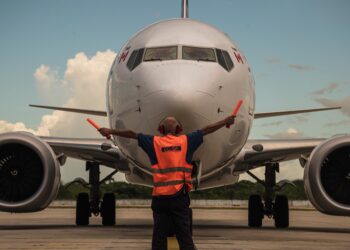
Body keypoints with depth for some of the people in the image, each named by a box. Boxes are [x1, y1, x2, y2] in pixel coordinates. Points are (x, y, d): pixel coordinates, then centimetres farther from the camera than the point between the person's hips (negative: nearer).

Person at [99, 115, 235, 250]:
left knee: (159, 236, 5)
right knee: (184, 236, 2)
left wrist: (111, 131, 14)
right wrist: (226, 121, 23)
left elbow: (132, 134, 5)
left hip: (160, 196, 0)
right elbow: (207, 130, 13)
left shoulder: (155, 142, 3)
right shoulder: (186, 141, 5)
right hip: (180, 196, 0)